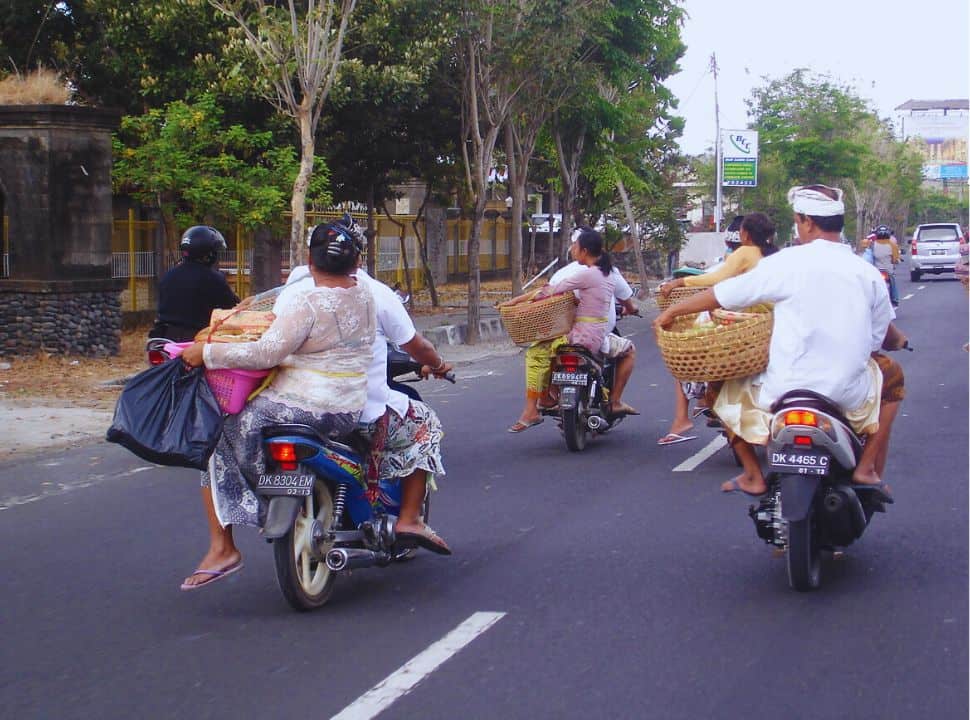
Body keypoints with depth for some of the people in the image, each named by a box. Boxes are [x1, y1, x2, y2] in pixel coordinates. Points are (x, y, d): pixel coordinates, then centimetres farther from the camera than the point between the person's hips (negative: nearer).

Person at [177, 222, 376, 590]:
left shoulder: (306, 304, -16)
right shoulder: (364, 295, 5)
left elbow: (266, 354, -21)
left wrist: (207, 353, -16)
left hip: (300, 406, -7)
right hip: (350, 413, 7)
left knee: (214, 443, 6)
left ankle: (222, 547, 1)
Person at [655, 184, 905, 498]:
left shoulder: (787, 263, -5)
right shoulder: (867, 272, 4)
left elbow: (723, 294, 2)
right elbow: (884, 335, 13)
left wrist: (672, 311, 17)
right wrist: (898, 341, 38)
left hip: (786, 390, -2)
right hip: (850, 396, 2)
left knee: (726, 390, 25)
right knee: (891, 374, 33)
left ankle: (753, 475, 14)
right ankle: (868, 469, 22)